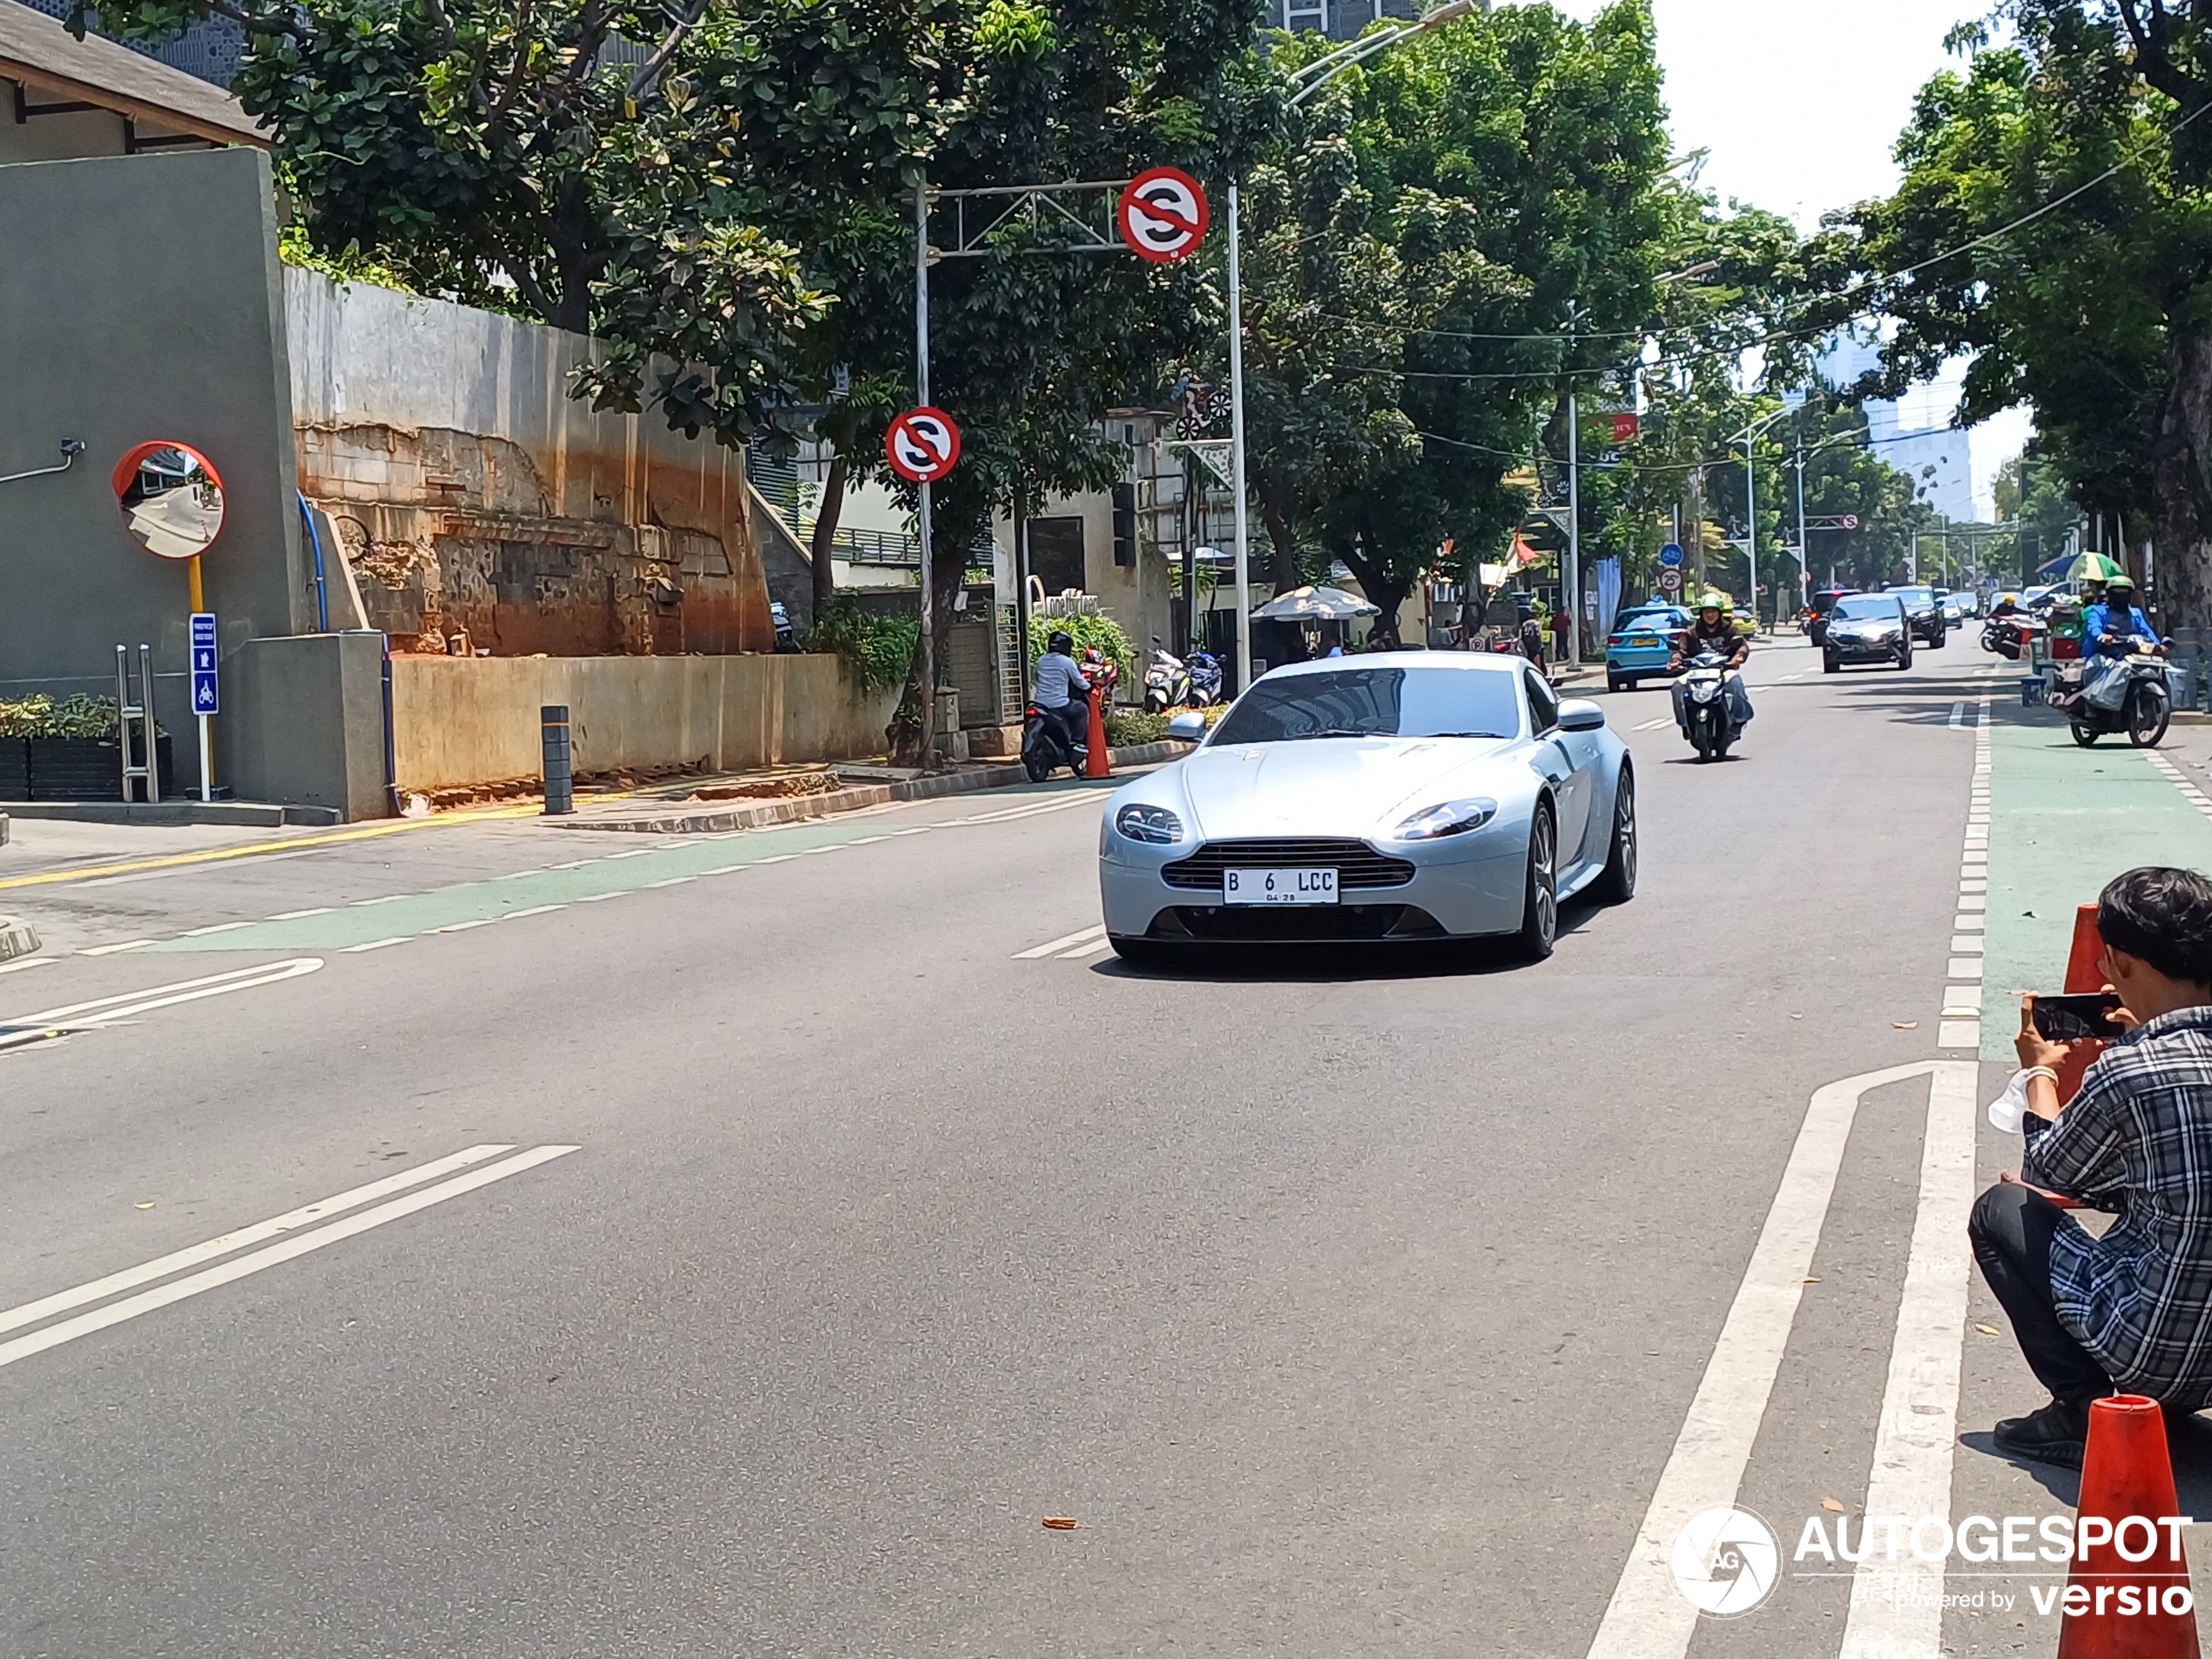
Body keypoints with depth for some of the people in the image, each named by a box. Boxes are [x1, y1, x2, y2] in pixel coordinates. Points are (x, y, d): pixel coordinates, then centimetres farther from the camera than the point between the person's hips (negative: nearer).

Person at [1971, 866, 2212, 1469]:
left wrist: (2040, 1069, 16)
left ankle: (2086, 1409, 3)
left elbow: (2046, 1175, 0)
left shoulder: (2127, 1071, -21)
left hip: (2161, 1356, -7)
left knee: (2002, 1211, 12)